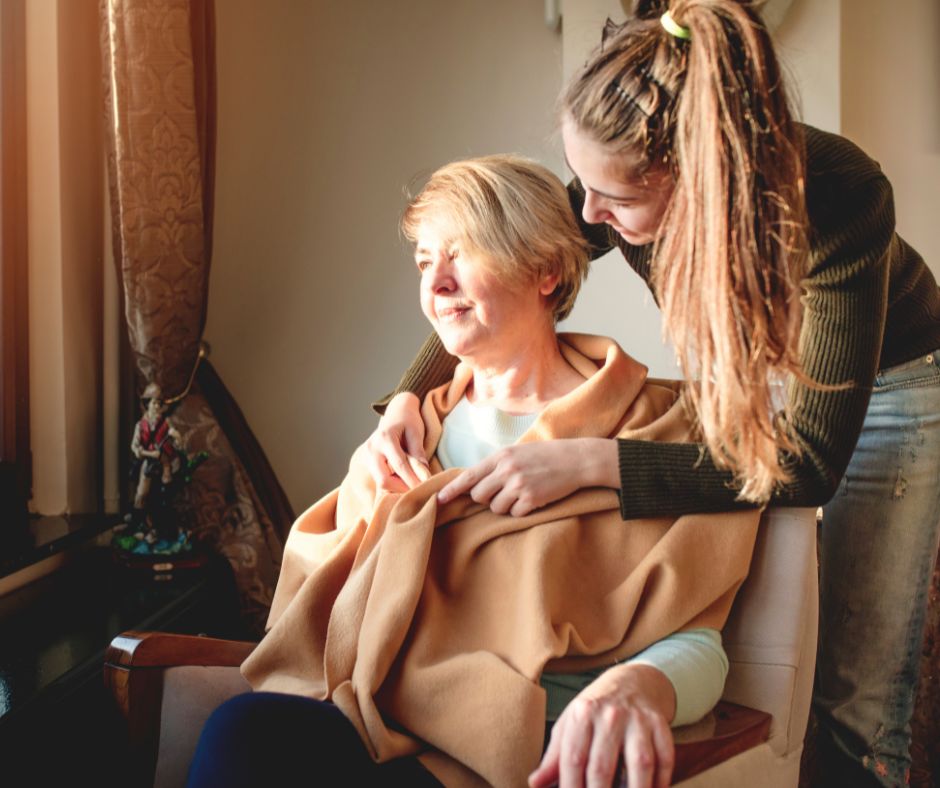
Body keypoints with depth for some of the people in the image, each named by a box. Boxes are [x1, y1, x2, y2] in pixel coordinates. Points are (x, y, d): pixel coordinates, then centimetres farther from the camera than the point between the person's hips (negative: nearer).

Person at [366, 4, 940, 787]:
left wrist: (589, 462, -43)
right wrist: (411, 395, -23)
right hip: (736, 375, 4)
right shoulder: (622, 182, -24)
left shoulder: (838, 195, -38)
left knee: (858, 688, -5)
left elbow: (810, 460, -36)